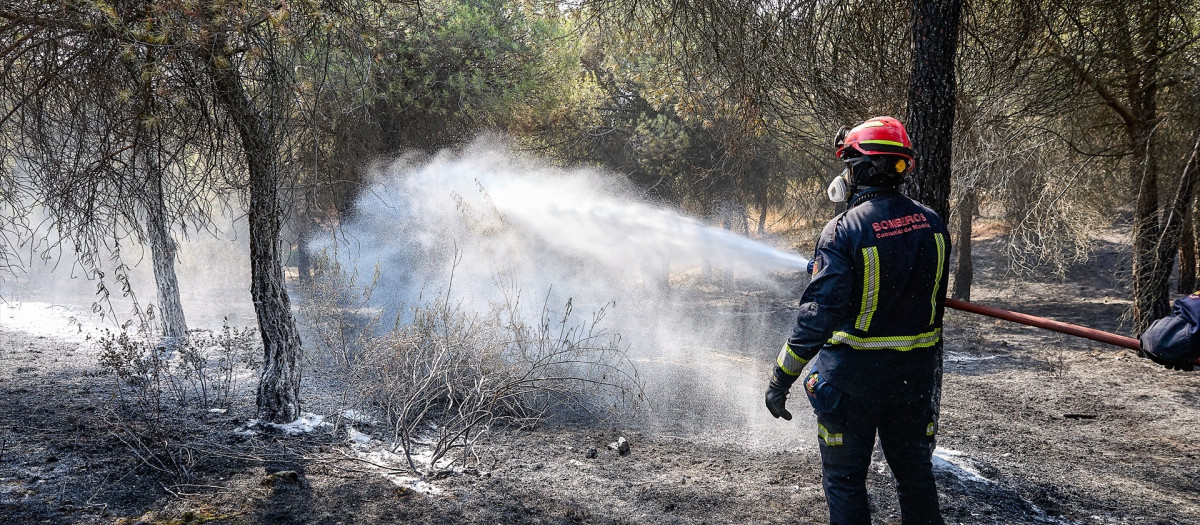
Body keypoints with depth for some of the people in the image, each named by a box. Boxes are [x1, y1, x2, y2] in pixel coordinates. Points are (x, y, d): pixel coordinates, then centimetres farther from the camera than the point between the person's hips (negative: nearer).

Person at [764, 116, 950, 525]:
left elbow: (816, 316, -20)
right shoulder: (932, 224, 0)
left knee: (845, 480, 9)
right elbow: (934, 298, 12)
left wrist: (781, 380, -14)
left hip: (853, 376, -5)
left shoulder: (844, 231, -18)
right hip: (918, 375, 5)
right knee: (915, 474, 18)